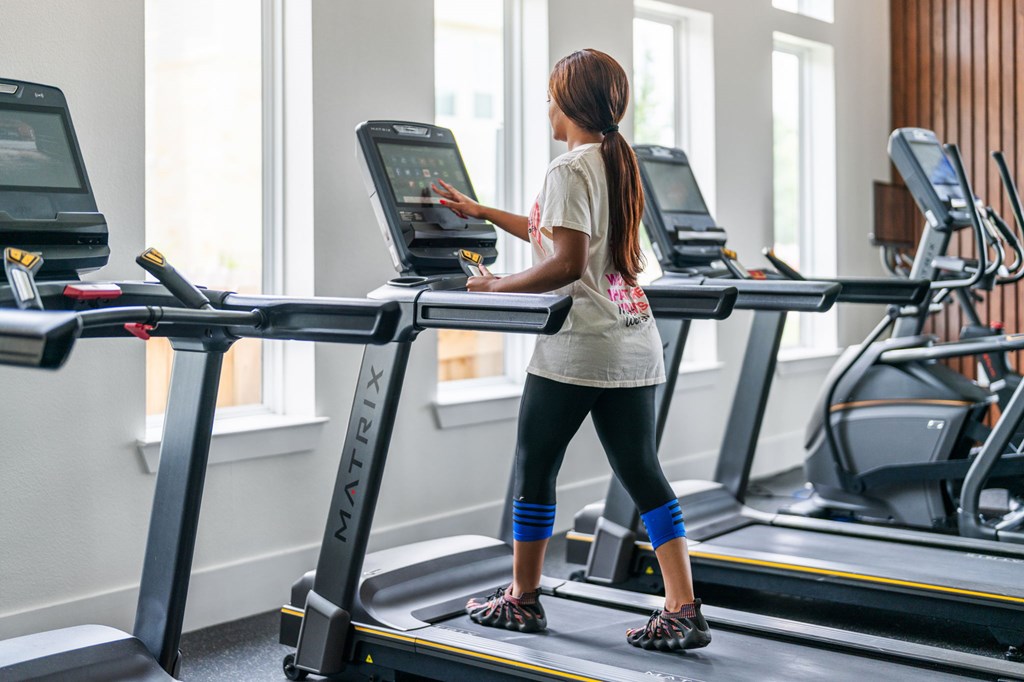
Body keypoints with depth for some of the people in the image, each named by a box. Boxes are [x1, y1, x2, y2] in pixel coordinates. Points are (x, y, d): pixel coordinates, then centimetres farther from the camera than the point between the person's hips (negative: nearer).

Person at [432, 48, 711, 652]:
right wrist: (481, 212, 32)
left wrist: (498, 287, -10)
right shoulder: (619, 163, 15)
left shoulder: (569, 170, -12)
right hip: (633, 346, 8)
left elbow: (567, 263, -21)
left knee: (535, 467, 8)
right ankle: (683, 611, 5)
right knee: (641, 470, 8)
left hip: (577, 348, -8)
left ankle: (523, 600, 21)